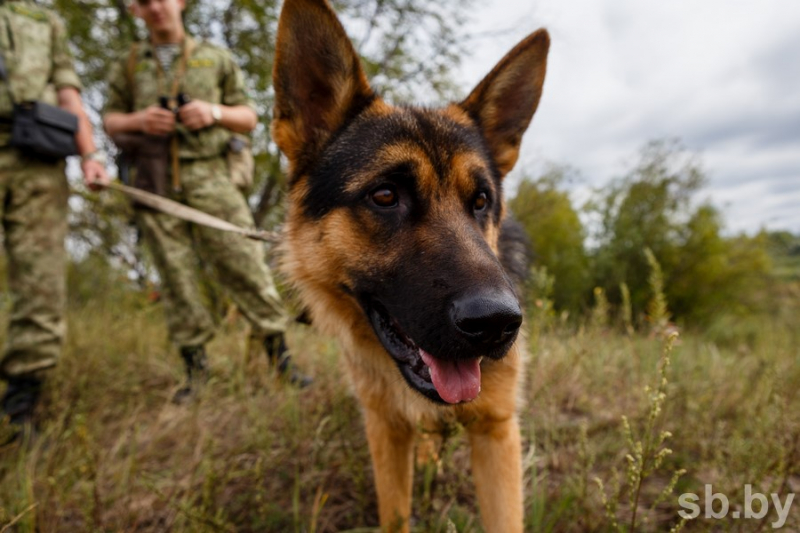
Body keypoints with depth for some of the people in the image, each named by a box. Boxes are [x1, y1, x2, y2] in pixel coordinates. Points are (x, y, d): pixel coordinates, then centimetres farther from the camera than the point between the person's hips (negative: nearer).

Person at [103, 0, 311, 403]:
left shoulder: (216, 59, 15)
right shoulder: (127, 66, 18)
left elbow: (248, 119, 13)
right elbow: (109, 120, 18)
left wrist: (214, 112, -7)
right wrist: (138, 120, -4)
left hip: (210, 176, -1)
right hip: (153, 182, 2)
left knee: (244, 262, -8)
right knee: (175, 275, 1)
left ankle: (278, 353, -1)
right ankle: (195, 364, 11)